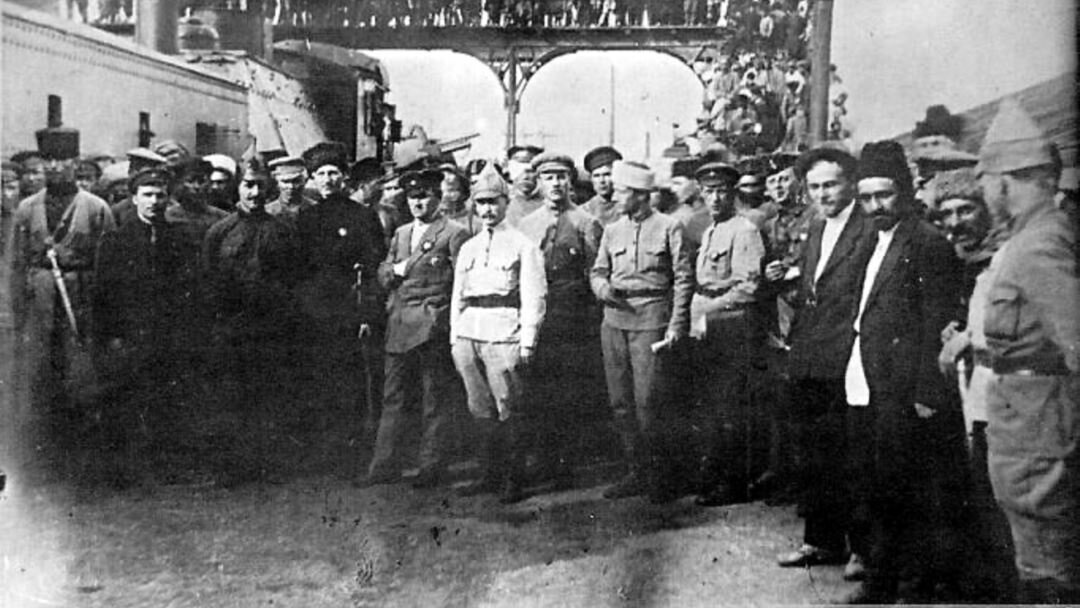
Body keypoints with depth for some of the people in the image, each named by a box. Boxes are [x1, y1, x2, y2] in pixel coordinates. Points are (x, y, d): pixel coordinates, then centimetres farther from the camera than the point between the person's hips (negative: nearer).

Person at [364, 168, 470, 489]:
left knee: (434, 401, 2)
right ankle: (384, 466, 14)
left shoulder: (454, 233, -3)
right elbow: (383, 274, 20)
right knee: (392, 397, 8)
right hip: (399, 326, 6)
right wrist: (395, 270, 0)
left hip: (434, 326, -6)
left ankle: (431, 467, 11)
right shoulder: (400, 233, 19)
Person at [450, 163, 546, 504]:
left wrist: (528, 342, -12)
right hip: (468, 335, 6)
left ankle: (515, 482, 5)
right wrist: (455, 338, 13)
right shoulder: (468, 248, 19)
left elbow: (533, 296, -5)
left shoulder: (523, 246, 1)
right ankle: (492, 474, 20)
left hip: (504, 336, -5)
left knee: (508, 411, -5)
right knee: (480, 410, 8)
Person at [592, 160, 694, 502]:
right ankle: (636, 472, 17)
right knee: (620, 401, 6)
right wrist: (603, 288, -5)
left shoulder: (669, 228, 0)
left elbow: (683, 278, -2)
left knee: (647, 400, -8)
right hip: (614, 320, 5)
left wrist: (677, 326, -9)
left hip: (650, 319, -5)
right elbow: (597, 272, 19)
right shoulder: (612, 231, 14)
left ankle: (656, 476, 6)